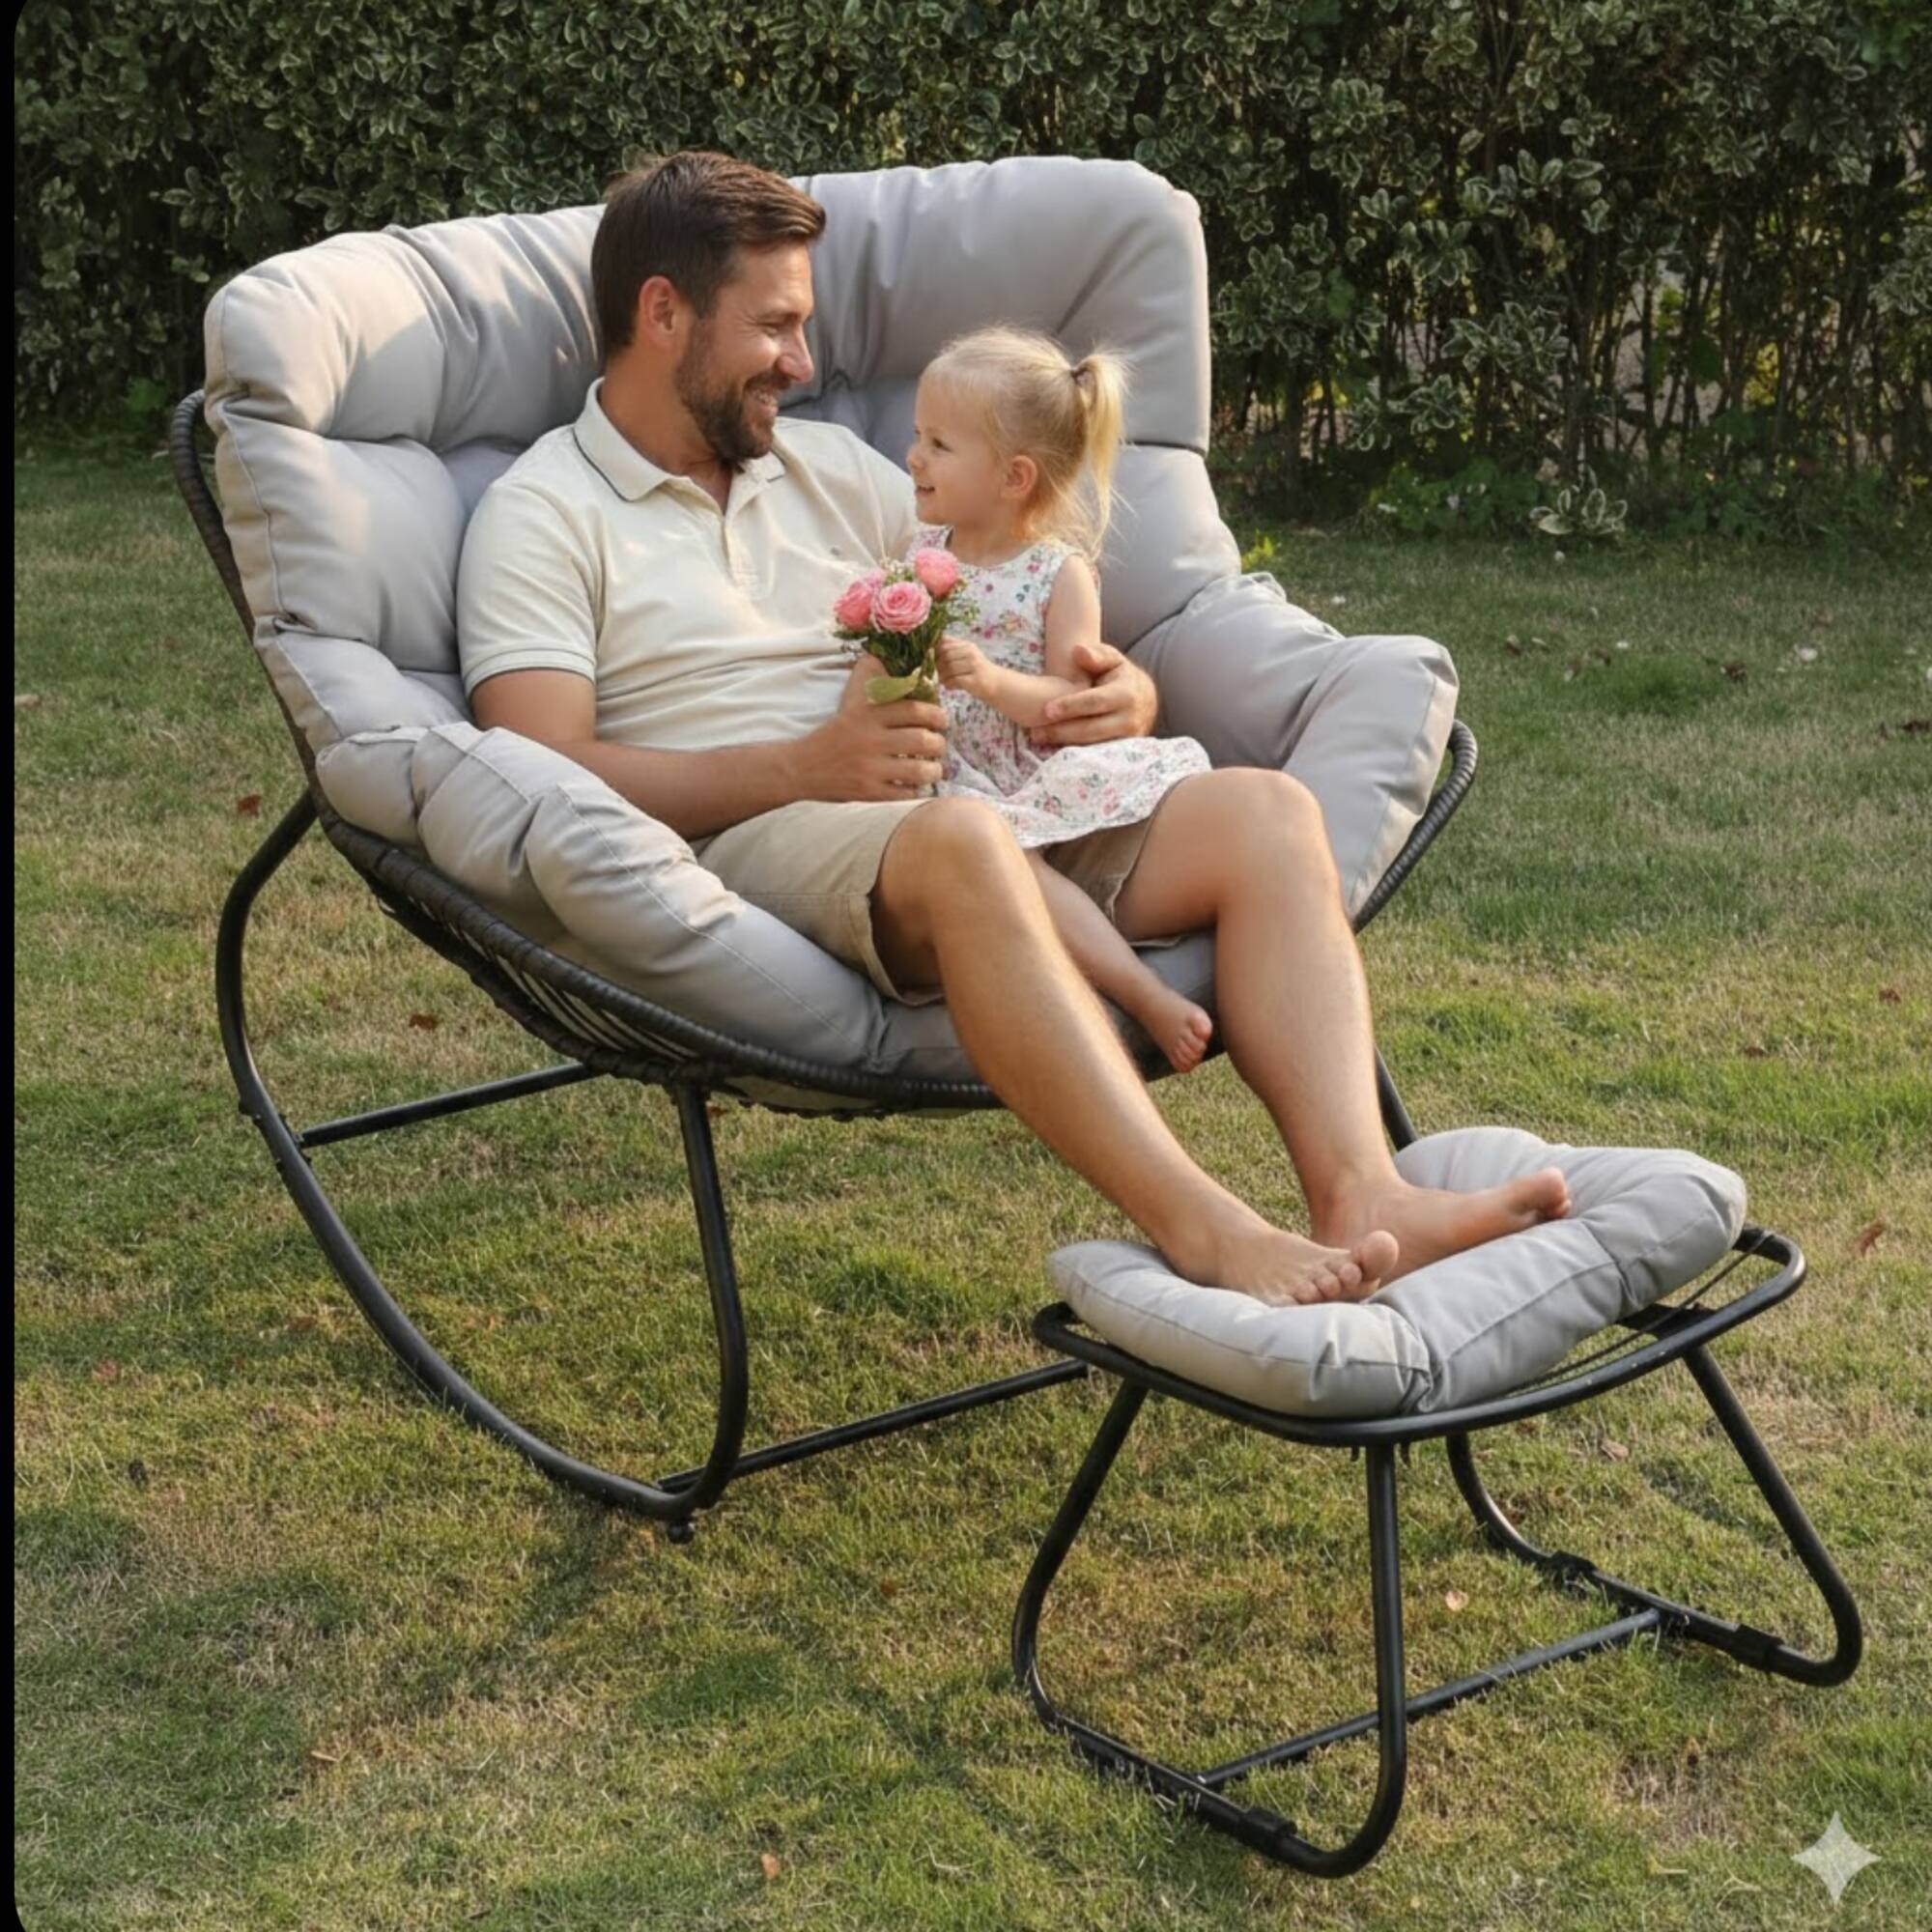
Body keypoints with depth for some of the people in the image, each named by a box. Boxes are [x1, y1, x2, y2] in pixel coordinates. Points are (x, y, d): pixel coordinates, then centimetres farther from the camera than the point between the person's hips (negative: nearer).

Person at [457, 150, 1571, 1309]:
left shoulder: (835, 468, 27)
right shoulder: (544, 516, 8)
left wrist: (1128, 695, 1)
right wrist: (806, 766, -15)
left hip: (986, 817, 7)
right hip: (753, 852, -6)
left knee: (1267, 812, -15)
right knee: (962, 837, -39)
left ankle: (1361, 1193, -35)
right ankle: (1205, 1234, -46)